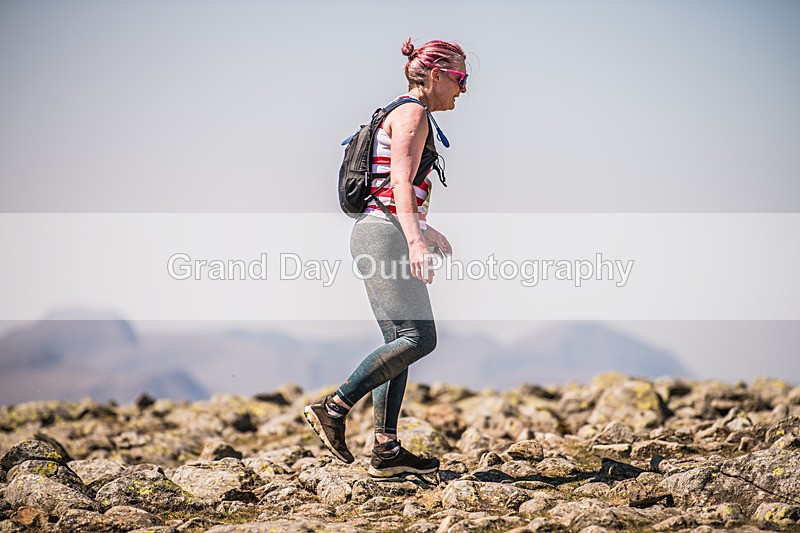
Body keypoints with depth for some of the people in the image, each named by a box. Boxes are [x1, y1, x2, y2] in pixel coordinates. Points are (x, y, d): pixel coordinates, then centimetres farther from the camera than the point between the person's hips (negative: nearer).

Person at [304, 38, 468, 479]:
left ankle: (386, 450, 4)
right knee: (418, 338, -16)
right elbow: (400, 181, -21)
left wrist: (424, 230, 43)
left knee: (401, 343, 6)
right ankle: (334, 409, -15)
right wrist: (415, 239, -32)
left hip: (382, 232, 11)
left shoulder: (409, 116, 23)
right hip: (384, 233, -11)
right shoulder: (412, 113, -7)